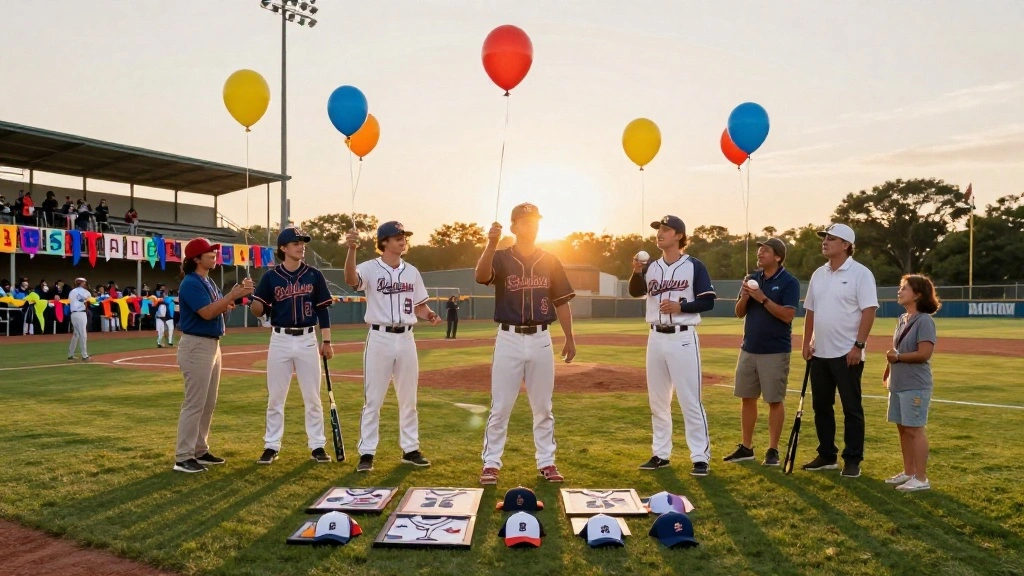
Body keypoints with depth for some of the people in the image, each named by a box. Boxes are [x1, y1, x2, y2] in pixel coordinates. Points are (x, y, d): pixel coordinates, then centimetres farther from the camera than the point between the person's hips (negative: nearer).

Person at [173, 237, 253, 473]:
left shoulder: (209, 282, 15)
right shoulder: (191, 283, -14)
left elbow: (223, 309, 13)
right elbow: (207, 313, -23)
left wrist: (238, 293, -2)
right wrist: (232, 295, -24)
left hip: (212, 345, 10)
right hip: (196, 347, -10)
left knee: (208, 404, 14)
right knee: (194, 404, -7)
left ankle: (200, 451, 23)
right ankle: (183, 458, 0)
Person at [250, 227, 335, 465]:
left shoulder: (314, 275, 1)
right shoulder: (271, 277, -1)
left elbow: (323, 310, 4)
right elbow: (259, 311, -2)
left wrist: (327, 341, 0)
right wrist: (253, 301, -25)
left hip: (307, 340, 0)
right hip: (280, 340, 0)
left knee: (312, 397, 6)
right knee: (275, 397, 7)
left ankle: (317, 446, 15)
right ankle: (271, 446, 18)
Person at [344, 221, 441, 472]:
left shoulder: (412, 271, 9)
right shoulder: (370, 268, -7)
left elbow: (419, 304, 15)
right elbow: (351, 279, -30)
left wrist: (430, 315, -7)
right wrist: (352, 249, -46)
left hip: (406, 338, 5)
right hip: (380, 338, -5)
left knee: (408, 399, 13)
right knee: (373, 400, 2)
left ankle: (410, 449, 24)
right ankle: (366, 453, 12)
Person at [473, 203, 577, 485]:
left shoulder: (550, 261, 7)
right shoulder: (500, 258, -1)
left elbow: (561, 301, 10)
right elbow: (481, 276, -24)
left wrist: (569, 338, 7)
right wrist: (491, 244, -37)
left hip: (541, 340, 3)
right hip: (509, 339, -2)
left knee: (543, 407, 11)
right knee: (500, 407, 2)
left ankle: (546, 463, 22)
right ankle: (491, 464, 13)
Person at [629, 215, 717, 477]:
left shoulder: (694, 266, -4)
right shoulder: (651, 266, 10)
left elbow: (708, 301, -7)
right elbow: (635, 292, -2)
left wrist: (680, 306, -20)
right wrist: (637, 272, -20)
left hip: (683, 338, -5)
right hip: (656, 337, 6)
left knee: (690, 400, -5)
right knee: (657, 400, 11)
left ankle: (701, 457, 3)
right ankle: (661, 454, 22)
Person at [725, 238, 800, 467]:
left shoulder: (789, 282, -7)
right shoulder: (752, 279, 10)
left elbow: (788, 315, -17)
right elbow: (739, 313, 10)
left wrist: (763, 298, -22)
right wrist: (745, 296, -10)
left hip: (775, 351, -6)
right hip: (748, 349, 6)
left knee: (775, 400, 1)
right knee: (747, 398, 10)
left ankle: (773, 450, 10)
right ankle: (746, 447, 19)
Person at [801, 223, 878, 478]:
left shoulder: (860, 273, -8)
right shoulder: (819, 274, 12)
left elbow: (869, 311, -14)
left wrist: (858, 346, -19)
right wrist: (806, 342, 9)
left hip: (847, 353, -7)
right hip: (820, 353, 7)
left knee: (852, 408, 2)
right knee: (821, 406, 12)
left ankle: (853, 460, 10)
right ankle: (827, 456, 24)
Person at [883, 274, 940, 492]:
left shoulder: (924, 321, -13)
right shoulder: (902, 320, 13)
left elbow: (924, 353, -20)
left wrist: (898, 357, -12)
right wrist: (888, 372, 15)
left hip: (915, 386, -9)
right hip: (898, 384, 9)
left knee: (914, 429, -5)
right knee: (903, 428, 14)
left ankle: (921, 478, 2)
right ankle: (908, 472, 25)